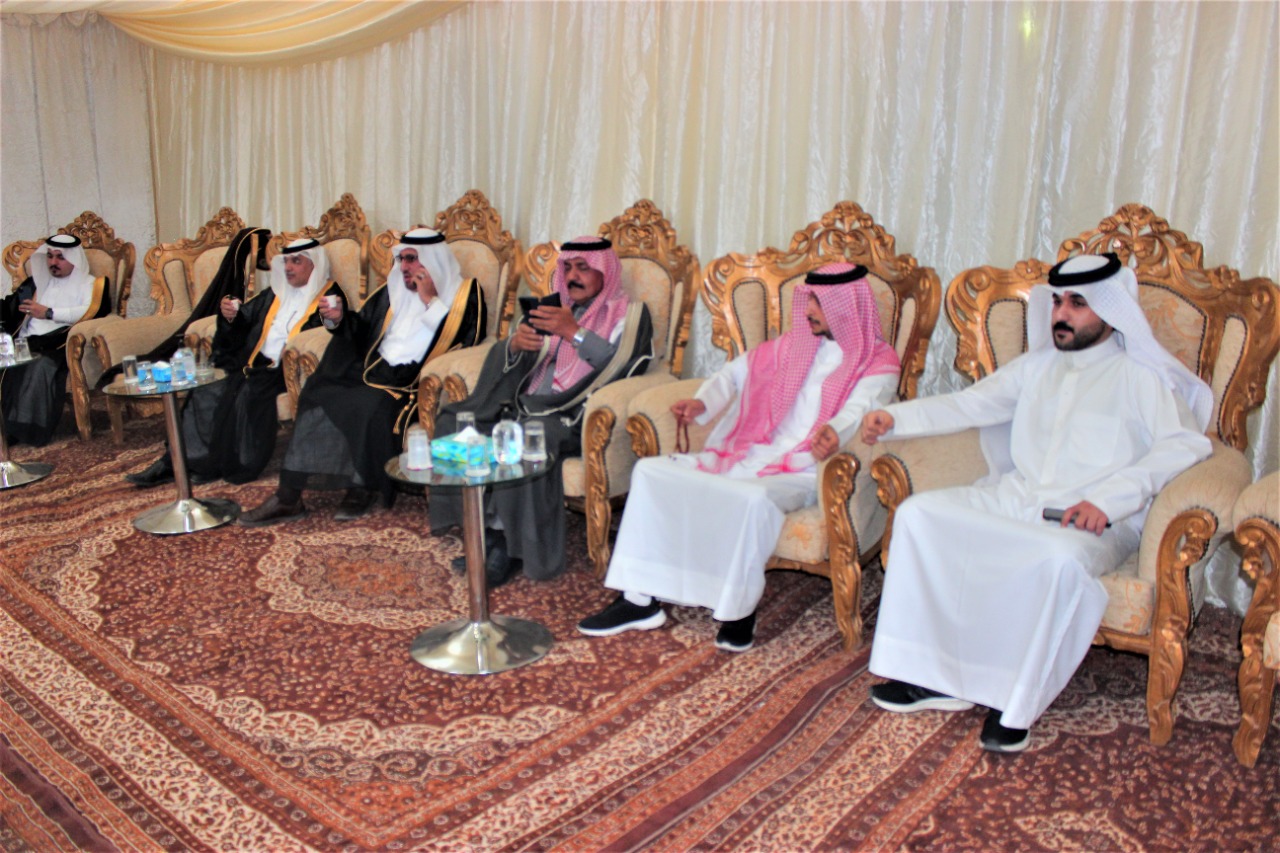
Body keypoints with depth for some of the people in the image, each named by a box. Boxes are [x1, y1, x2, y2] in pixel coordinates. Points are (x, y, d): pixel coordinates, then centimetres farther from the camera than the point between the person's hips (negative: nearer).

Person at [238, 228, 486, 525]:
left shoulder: (465, 293, 4)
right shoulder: (392, 291, 21)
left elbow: (463, 342, -12)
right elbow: (362, 331, 26)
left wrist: (430, 301, -9)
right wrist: (338, 319, 6)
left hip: (419, 381, -6)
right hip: (377, 372, 6)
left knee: (376, 407, -34)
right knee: (318, 394, -16)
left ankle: (363, 489, -11)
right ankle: (288, 496, -15)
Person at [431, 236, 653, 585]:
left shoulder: (628, 312, 7)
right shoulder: (555, 306, 22)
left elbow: (620, 364, -12)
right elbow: (507, 361, 16)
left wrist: (573, 332, -19)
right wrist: (516, 343, -8)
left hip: (576, 415, -6)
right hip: (527, 404, 7)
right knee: (456, 420, -12)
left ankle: (509, 546, -21)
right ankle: (483, 527, -11)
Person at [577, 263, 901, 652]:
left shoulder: (878, 364, 1)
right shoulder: (793, 345, 20)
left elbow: (858, 410, -18)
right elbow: (737, 372, 24)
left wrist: (833, 432, -42)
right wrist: (702, 404, 4)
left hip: (802, 472, -6)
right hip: (748, 455, 7)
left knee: (753, 497, -41)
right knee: (650, 470, -9)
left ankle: (740, 608, -20)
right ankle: (640, 599, -11)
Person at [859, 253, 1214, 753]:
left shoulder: (1142, 376, 2)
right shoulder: (1038, 366, 20)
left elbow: (1184, 443, -12)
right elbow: (969, 405, 15)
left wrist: (1107, 500, -24)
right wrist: (896, 419, -1)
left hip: (1093, 520, -5)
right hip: (1012, 499, 6)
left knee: (1061, 558, -39)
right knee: (918, 513, -15)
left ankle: (1018, 702, -20)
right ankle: (936, 676, -14)